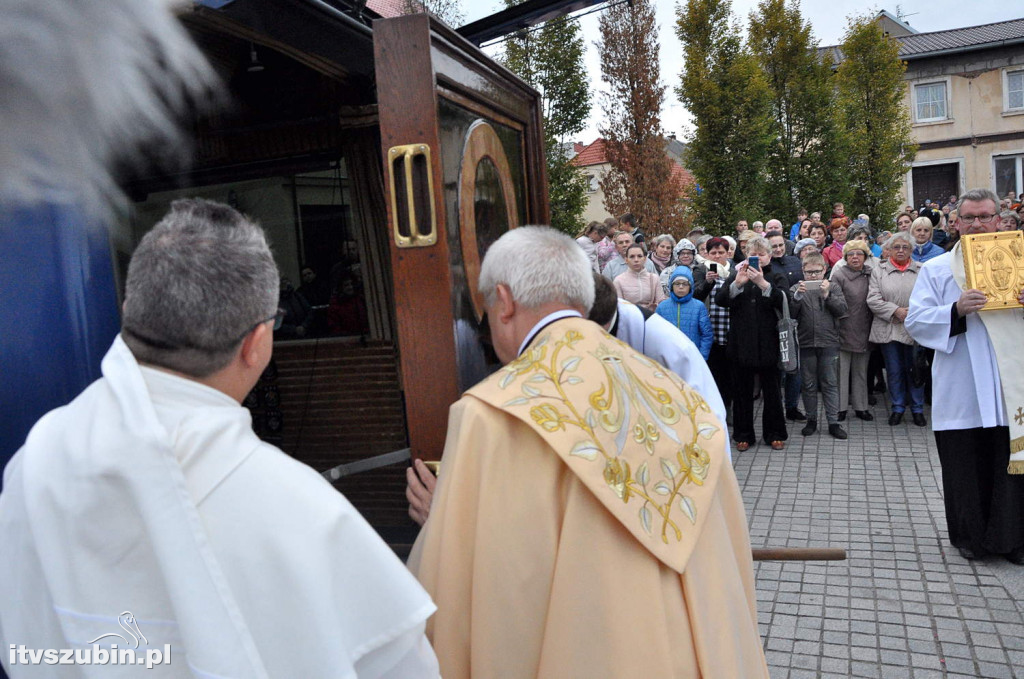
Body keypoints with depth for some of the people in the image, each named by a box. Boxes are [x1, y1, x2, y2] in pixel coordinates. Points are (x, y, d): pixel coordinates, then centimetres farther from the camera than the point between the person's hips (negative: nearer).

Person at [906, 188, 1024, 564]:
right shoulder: (937, 269, 6)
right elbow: (916, 321, -3)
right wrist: (956, 311, -20)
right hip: (963, 393, -1)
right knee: (967, 467, 6)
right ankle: (970, 536, 22)